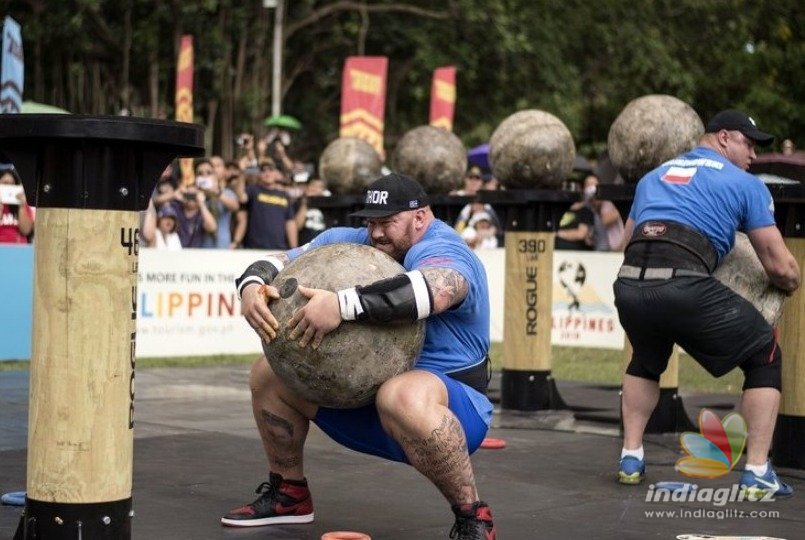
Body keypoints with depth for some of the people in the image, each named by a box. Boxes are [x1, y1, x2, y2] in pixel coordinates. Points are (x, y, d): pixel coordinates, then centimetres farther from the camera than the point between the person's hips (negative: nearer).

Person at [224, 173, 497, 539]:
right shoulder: (352, 242, 4)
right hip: (360, 395, 8)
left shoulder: (441, 250, -18)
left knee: (402, 397, -41)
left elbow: (434, 290, -43)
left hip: (444, 404, -8)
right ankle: (289, 493, 21)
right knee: (268, 374, 7)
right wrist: (251, 286, -23)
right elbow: (280, 262, 1)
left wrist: (342, 305, -51)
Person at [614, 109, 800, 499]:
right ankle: (757, 473, 13)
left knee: (646, 361, 36)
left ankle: (631, 459, 30)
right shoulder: (745, 183, 15)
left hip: (628, 284, 5)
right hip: (685, 286, -5)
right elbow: (780, 267, 13)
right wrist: (790, 284, 35)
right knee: (765, 359, 17)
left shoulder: (654, 176, 30)